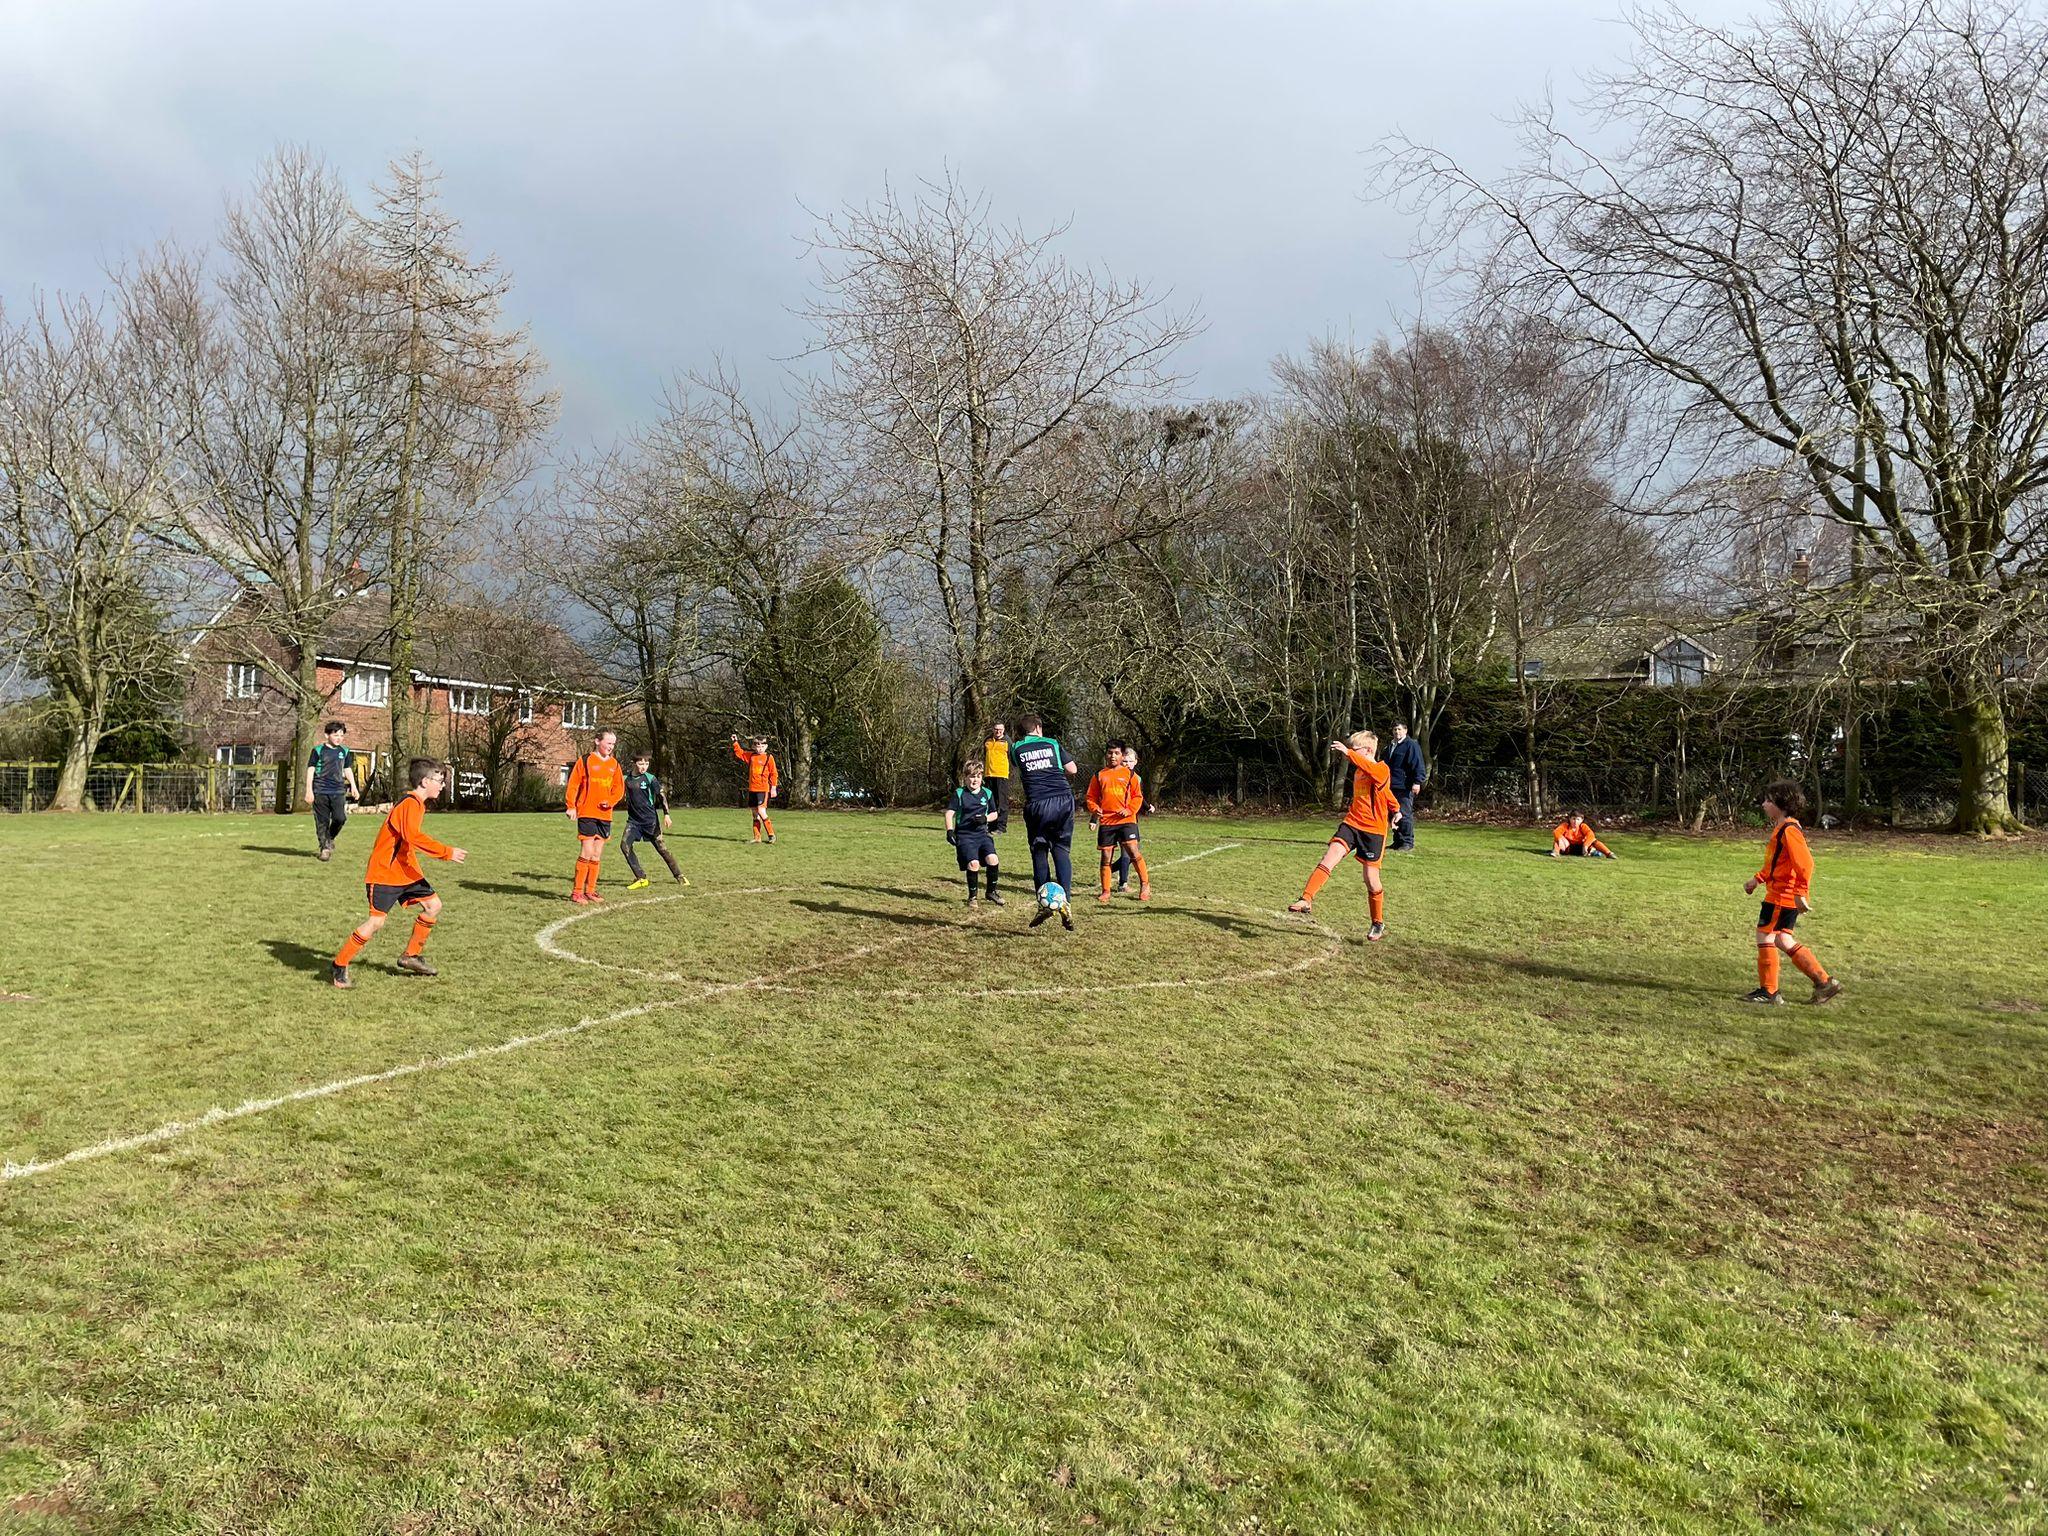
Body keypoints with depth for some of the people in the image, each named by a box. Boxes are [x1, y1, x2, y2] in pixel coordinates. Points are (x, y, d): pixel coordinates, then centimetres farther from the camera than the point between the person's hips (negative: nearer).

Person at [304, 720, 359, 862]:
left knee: (340, 818, -12)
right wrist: (309, 790, -5)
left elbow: (348, 769, 23)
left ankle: (330, 839, 15)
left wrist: (353, 786, 13)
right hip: (320, 791, -2)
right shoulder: (318, 750, 1)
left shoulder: (345, 751, 13)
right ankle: (324, 847, 12)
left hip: (338, 791, 3)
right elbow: (310, 770, 0)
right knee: (322, 821, 0)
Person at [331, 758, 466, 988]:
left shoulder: (416, 803, 13)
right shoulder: (410, 803, -19)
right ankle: (339, 967, 0)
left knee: (433, 905, 6)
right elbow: (412, 835, -34)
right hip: (384, 873, -10)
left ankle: (410, 956, 18)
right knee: (377, 920, -12)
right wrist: (446, 852, -33)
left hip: (405, 871, 10)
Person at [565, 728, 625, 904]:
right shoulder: (585, 760, -3)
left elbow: (619, 788, 13)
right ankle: (577, 892, -4)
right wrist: (571, 807, -11)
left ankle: (590, 890, 18)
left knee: (597, 855, 9)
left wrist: (610, 801, -6)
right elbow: (573, 784, -4)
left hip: (605, 814, 5)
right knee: (587, 853, -10)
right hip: (586, 813, -5)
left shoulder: (614, 764, 12)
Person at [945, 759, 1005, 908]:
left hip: (982, 833, 3)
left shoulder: (987, 793, 9)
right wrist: (949, 830, -17)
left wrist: (985, 819, -5)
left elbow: (994, 814, 17)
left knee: (992, 858, -20)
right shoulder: (959, 793, 0)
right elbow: (949, 813, -3)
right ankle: (972, 897, 1)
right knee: (973, 863, -21)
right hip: (964, 835, -3)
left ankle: (991, 892, 4)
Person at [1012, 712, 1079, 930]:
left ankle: (1044, 902, -1)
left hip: (1037, 804, -1)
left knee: (1039, 852, 10)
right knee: (1062, 851, 9)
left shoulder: (1016, 749, 11)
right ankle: (1065, 902, -5)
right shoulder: (1052, 744, 12)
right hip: (1063, 799, 1)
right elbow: (1072, 770, 13)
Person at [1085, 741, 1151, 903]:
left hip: (1126, 820, -2)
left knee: (1133, 851, -14)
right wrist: (1094, 809, -5)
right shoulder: (1099, 775, 11)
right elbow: (1091, 797, 15)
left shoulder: (1129, 773, 6)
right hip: (1106, 821, 2)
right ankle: (1105, 891, 14)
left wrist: (1129, 810, -8)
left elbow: (1138, 796, 7)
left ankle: (1145, 885, 2)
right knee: (1106, 857, 4)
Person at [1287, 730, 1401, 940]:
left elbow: (1370, 768, -37)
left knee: (1371, 880, 1)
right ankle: (1306, 900, -26)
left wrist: (1348, 753, -48)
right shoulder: (1358, 772, 14)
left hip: (1373, 831, -6)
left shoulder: (1381, 770, -10)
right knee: (1328, 859, -17)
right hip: (1351, 823, 6)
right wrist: (1396, 807, 42)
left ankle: (1378, 923, 20)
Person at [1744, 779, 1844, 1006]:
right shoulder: (1781, 828, 14)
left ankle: (1768, 991, 5)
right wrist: (1757, 879, 22)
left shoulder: (1789, 830, -18)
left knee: (1765, 936, -2)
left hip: (1782, 896, -10)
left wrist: (1800, 893, -28)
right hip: (1780, 894, 10)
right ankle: (1824, 982, 17)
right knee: (1783, 941, 14)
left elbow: (1804, 863, -26)